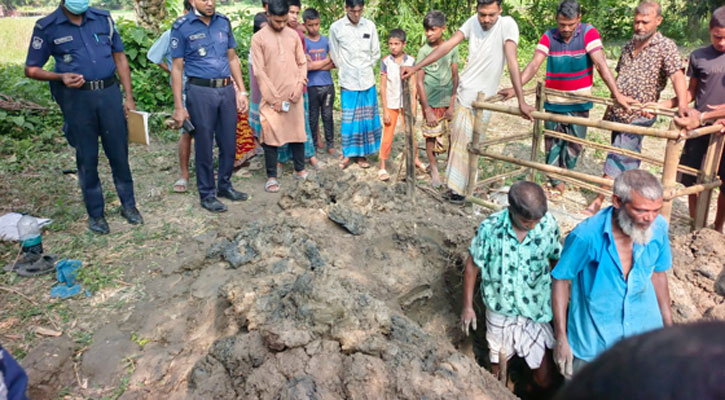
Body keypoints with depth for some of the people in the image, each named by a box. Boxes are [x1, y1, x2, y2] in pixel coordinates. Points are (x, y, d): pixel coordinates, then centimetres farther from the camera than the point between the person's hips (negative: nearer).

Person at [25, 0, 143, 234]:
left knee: (119, 153, 7)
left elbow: (120, 58, 10)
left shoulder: (103, 19, 6)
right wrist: (60, 77, -15)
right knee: (87, 158, 7)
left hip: (109, 92, 2)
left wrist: (129, 97, 6)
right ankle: (95, 213, 19)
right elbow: (31, 69, 4)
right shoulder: (47, 28, -1)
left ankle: (128, 205, 22)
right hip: (77, 98, -1)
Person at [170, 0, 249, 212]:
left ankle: (225, 185, 28)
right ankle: (207, 194, 17)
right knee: (204, 146, 4)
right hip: (200, 91, -4)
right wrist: (179, 106, -6)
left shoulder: (224, 22, 8)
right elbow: (177, 68, -3)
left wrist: (241, 91, 10)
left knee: (229, 143, 10)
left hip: (227, 89, 4)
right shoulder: (181, 27, -4)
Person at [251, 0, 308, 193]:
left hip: (294, 95, 4)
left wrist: (299, 87, -5)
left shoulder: (293, 35, 7)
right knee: (271, 135, 0)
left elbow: (302, 63, 10)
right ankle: (271, 176, 8)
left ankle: (300, 169, 26)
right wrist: (274, 99, -11)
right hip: (272, 98, -3)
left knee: (297, 132, 11)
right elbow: (259, 71, -8)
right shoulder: (258, 38, -4)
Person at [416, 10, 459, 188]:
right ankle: (434, 170, 21)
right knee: (431, 135, 5)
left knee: (452, 136, 2)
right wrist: (427, 110, -13)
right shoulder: (423, 51, -9)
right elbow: (419, 82, -9)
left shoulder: (452, 48, -2)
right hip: (431, 102, -2)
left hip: (448, 101, 2)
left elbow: (455, 77, -1)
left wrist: (452, 105, -6)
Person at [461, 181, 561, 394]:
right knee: (498, 366, 22)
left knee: (544, 379, 10)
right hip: (500, 311, 0)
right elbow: (472, 266, -8)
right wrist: (468, 306, -1)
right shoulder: (490, 228, -22)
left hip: (536, 311, 1)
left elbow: (556, 260, 1)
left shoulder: (549, 224, -17)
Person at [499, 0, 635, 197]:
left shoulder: (589, 32, -12)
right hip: (553, 103, 1)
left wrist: (617, 94, -27)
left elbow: (601, 64, -19)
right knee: (552, 144, 10)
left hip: (579, 103, -1)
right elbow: (534, 65, -13)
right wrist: (515, 88, -28)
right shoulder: (549, 36, -6)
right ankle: (555, 181, 25)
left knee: (573, 145, 10)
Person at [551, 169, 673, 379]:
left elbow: (658, 273, 4)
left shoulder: (658, 227, -14)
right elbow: (561, 281, -14)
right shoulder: (586, 236, -27)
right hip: (593, 343, -3)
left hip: (644, 334, 4)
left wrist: (668, 324, 12)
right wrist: (561, 338, -11)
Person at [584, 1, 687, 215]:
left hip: (639, 115, -7)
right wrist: (611, 107, 22)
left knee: (617, 158, -11)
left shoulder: (665, 46, -8)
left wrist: (682, 104, -37)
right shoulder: (629, 45, 12)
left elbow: (677, 75, -21)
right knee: (629, 158, 15)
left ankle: (598, 201, -5)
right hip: (618, 112, 7)